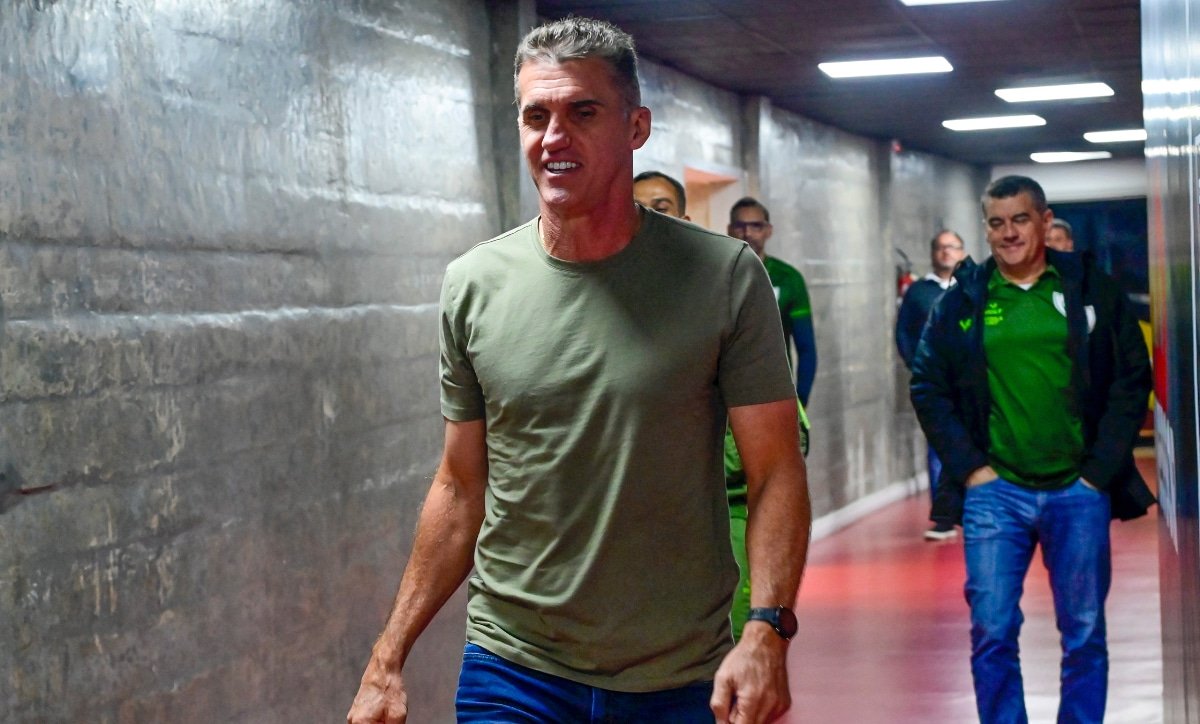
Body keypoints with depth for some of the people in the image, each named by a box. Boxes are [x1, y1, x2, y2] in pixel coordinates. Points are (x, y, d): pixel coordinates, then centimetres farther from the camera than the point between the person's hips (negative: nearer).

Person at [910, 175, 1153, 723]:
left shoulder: (1092, 290, 2)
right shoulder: (961, 301, 4)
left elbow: (1132, 380, 2)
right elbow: (927, 387, 5)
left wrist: (1101, 469, -5)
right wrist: (969, 467, -4)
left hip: (1079, 492, 0)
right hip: (995, 492, 0)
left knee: (1085, 636, 8)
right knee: (992, 635, -1)